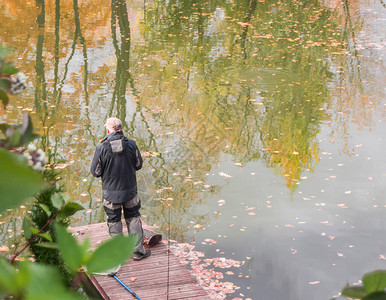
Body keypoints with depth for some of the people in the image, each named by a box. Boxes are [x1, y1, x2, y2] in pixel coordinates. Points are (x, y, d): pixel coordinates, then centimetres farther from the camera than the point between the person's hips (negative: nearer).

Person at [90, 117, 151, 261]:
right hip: (130, 190, 1)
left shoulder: (102, 148, -16)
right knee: (133, 218, 16)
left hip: (110, 191, -1)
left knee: (114, 221, 13)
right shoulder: (131, 145, -10)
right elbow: (138, 165, 2)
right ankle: (138, 250, 18)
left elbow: (95, 172, -8)